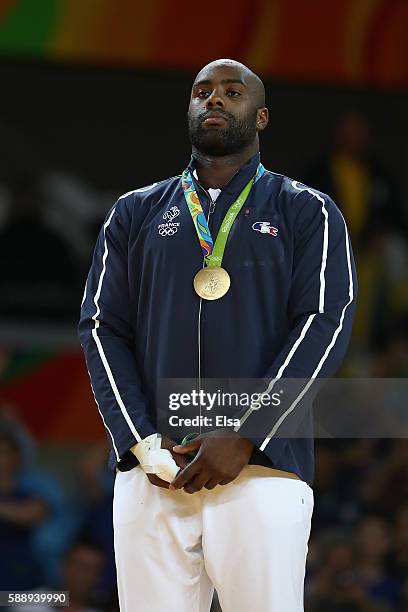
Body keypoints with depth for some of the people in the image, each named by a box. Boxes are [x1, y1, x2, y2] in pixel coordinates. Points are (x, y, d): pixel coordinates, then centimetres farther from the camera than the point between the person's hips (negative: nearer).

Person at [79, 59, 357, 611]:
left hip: (264, 467, -2)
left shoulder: (306, 213, 10)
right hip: (151, 473, 2)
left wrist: (245, 439, -12)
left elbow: (325, 323, -2)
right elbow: (102, 330, 11)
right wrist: (143, 443, -5)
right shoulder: (136, 214, 18)